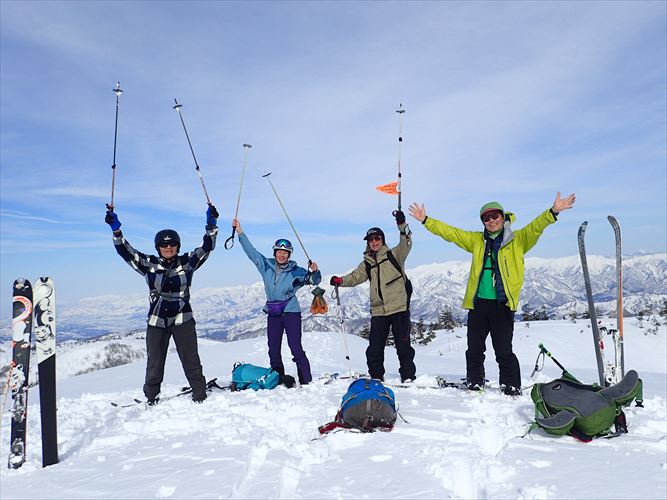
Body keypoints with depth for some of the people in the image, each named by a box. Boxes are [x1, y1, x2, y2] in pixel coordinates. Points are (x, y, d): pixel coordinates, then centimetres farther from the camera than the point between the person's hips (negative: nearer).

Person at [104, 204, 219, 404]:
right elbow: (126, 251, -2)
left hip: (183, 320, -1)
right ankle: (152, 398, 29)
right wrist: (116, 230, -13)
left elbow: (207, 247, -6)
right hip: (157, 320, 1)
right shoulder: (149, 264, 2)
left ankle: (200, 396, 12)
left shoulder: (187, 262, 0)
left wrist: (211, 225, -18)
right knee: (155, 363, 11)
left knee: (191, 361, 2)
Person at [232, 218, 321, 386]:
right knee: (273, 350, 8)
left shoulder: (296, 271, -3)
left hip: (291, 312, -4)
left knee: (296, 348, -9)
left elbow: (314, 280, -5)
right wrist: (240, 232, 6)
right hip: (272, 313, 4)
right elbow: (251, 251, 8)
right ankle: (279, 380, 19)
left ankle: (306, 381, -3)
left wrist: (314, 271, -27)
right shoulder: (266, 265, 5)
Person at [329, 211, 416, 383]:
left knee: (403, 346, 2)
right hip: (378, 311, 4)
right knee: (374, 348, 7)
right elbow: (355, 276, 3)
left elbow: (406, 244, -12)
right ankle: (376, 378, 21)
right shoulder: (367, 264, 14)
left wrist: (402, 225, -27)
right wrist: (340, 280, -16)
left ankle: (408, 377, 15)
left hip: (399, 308, -4)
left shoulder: (394, 255, 4)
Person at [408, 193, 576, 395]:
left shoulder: (518, 239, 4)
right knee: (474, 349, 11)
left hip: (502, 304, -4)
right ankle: (474, 385, 25)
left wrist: (553, 212, -29)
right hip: (477, 302, 4)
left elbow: (535, 227, -12)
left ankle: (512, 389, 12)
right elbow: (449, 232, 14)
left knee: (504, 351, -2)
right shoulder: (477, 240, 13)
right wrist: (426, 220, 12)